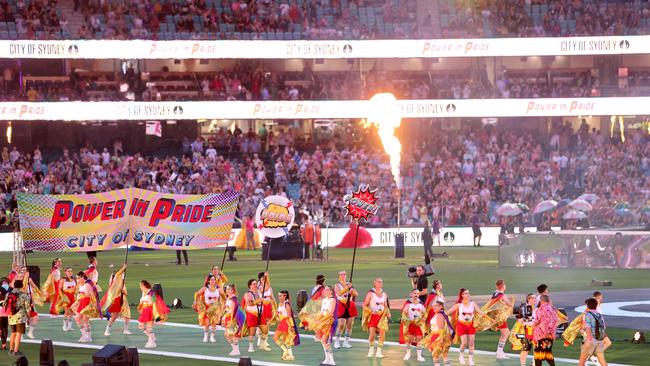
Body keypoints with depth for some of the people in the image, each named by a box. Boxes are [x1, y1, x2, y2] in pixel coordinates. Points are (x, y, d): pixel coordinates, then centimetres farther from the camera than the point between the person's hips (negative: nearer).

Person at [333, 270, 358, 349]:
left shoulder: (349, 284, 14)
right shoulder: (337, 285, 0)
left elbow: (356, 294, 10)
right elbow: (339, 293, -20)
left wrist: (352, 292, -12)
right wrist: (347, 288, -29)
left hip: (350, 306, 5)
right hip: (342, 306, -5)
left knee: (350, 324, 3)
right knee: (341, 324, -13)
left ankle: (346, 342, 11)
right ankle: (337, 341, -3)